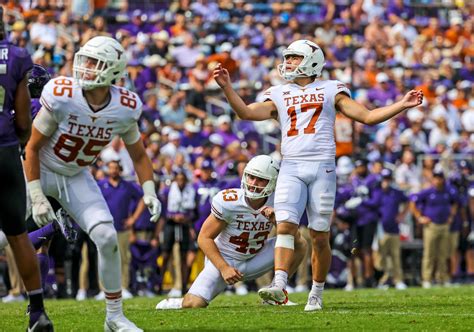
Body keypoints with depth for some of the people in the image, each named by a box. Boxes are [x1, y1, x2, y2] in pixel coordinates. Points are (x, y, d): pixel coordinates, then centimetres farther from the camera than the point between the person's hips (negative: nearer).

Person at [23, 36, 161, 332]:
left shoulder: (125, 108, -15)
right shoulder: (61, 97, -26)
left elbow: (139, 155, 2)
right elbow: (32, 148, -17)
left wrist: (149, 192, -12)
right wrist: (37, 199, -19)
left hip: (76, 177, 3)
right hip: (39, 172, -3)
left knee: (107, 239, -10)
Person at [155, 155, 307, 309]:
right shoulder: (228, 202, -23)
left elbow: (294, 238, -11)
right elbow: (204, 238, -16)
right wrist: (224, 268, -23)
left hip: (253, 261, 4)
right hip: (223, 260, -4)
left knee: (300, 245, -11)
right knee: (194, 304, -23)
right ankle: (179, 303, 14)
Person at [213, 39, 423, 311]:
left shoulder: (330, 91, 12)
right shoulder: (279, 95, 18)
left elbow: (368, 116, 10)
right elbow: (246, 112, 6)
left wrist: (402, 105, 2)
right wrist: (227, 87, -3)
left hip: (322, 167, -1)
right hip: (291, 168, 1)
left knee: (320, 237, 0)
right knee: (285, 226, -17)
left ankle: (317, 293, 11)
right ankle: (279, 285, -27)